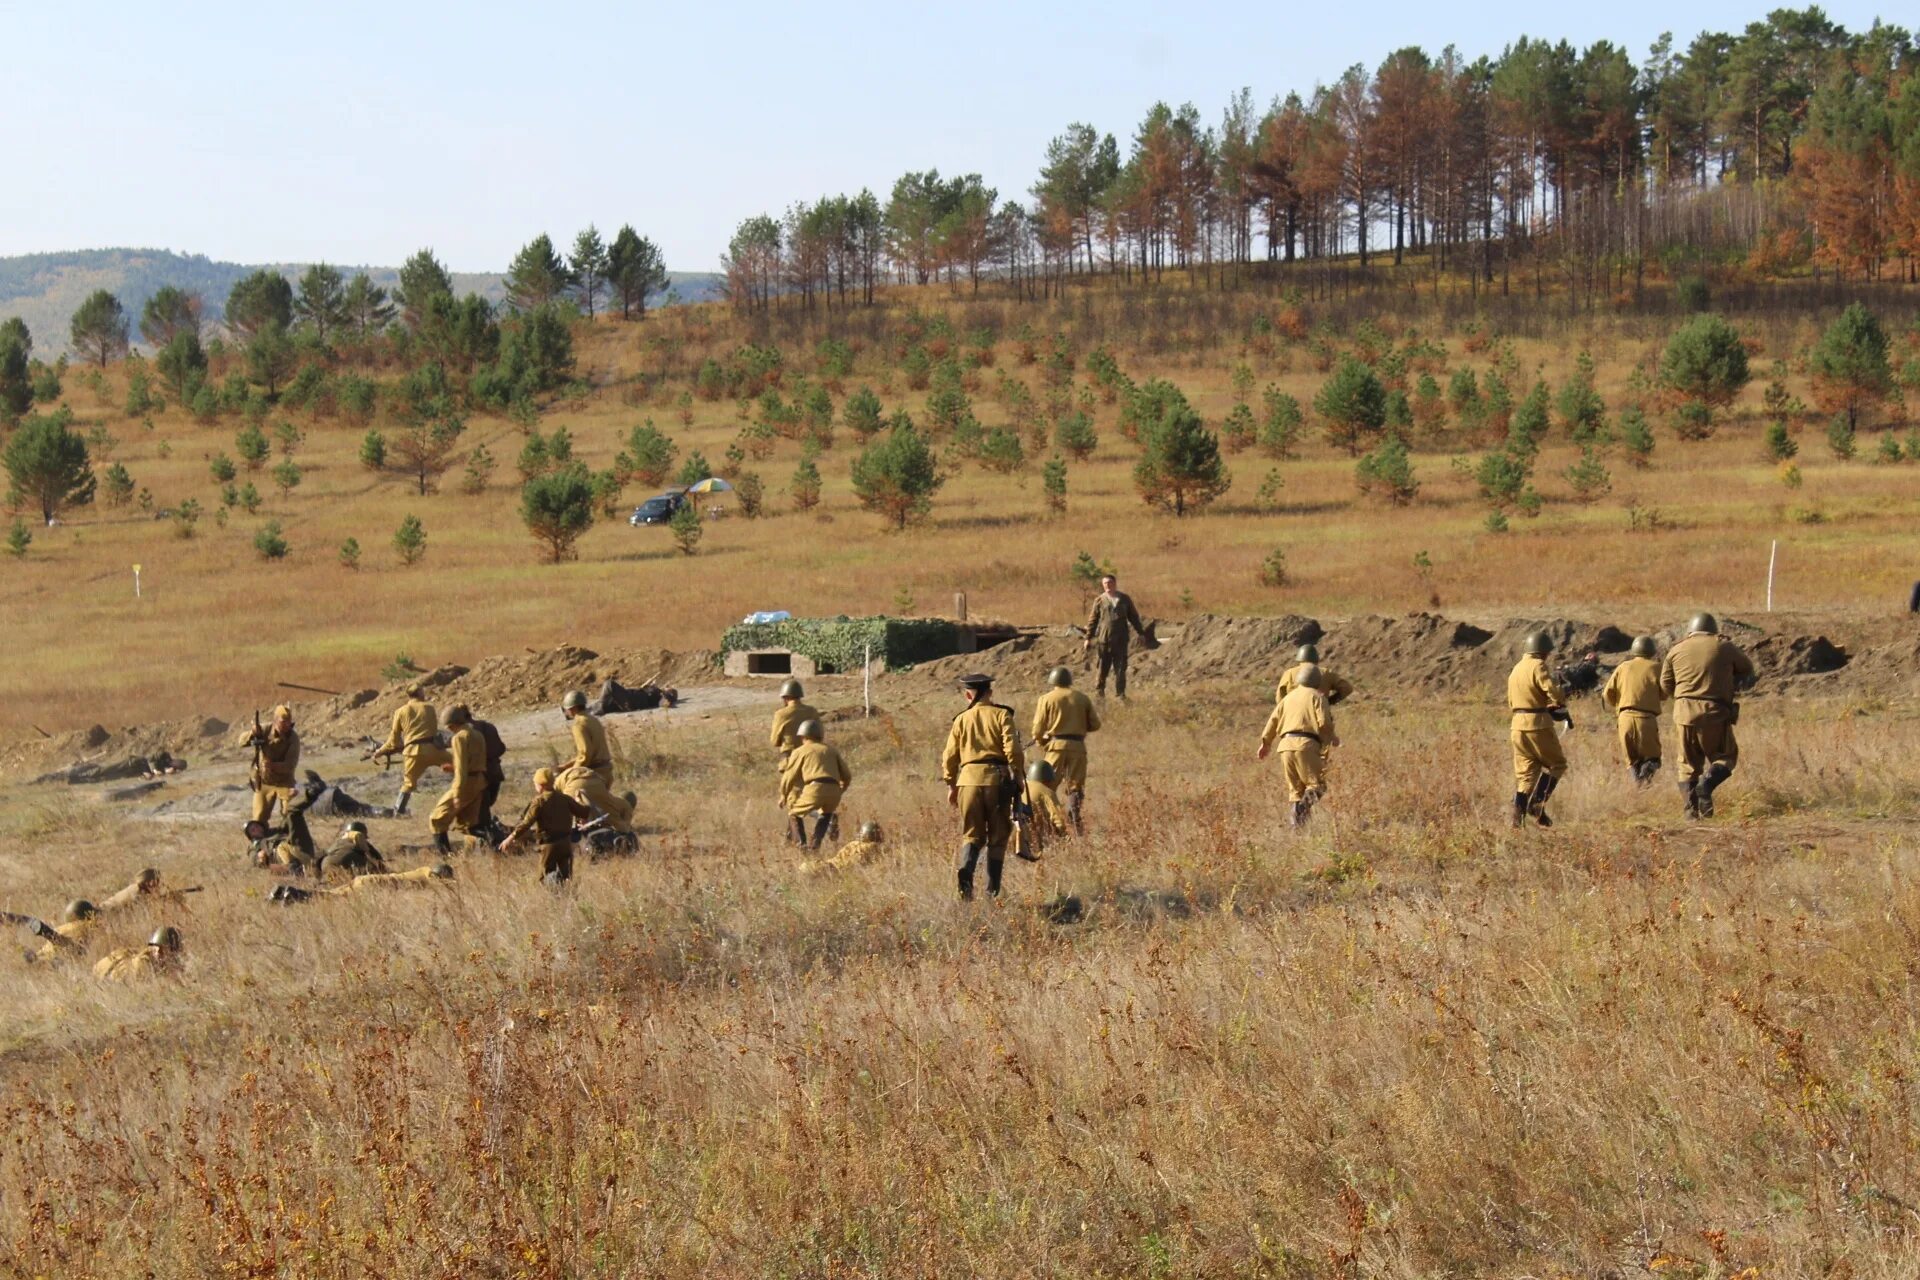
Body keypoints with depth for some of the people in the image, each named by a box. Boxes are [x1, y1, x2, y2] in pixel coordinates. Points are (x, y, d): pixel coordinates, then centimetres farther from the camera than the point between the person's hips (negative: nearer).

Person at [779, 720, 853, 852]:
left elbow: (789, 776, 16)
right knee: (826, 814, 34)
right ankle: (814, 844, 18)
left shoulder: (799, 751, 16)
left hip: (815, 788, -4)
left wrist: (783, 795, 32)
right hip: (834, 791, 4)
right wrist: (840, 792, 46)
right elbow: (847, 775, 28)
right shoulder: (830, 750, 27)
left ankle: (801, 845, 2)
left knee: (794, 814, 19)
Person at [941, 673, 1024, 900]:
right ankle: (992, 889, 7)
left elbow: (950, 755, 8)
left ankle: (966, 872, -19)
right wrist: (1018, 777, 0)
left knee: (971, 834, 10)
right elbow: (1012, 749, -8)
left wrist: (950, 785, 18)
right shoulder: (1001, 715, 1)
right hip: (997, 778, -1)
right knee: (997, 836, 9)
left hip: (969, 779, 2)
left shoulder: (962, 720, 8)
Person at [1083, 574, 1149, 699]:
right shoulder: (1099, 600, 3)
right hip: (1103, 638, -1)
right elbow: (1092, 620, 6)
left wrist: (1141, 633, 13)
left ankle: (1120, 693, 6)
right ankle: (1099, 691, 13)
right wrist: (1088, 638, 2)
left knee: (1120, 668, 1)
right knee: (1103, 667, 1)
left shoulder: (1124, 599, 7)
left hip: (1121, 640, 1)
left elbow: (1133, 617, 15)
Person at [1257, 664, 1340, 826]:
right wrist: (1332, 738, 12)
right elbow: (1324, 722, -5)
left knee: (1296, 788, 13)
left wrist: (1266, 743, 28)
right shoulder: (1317, 696, 7)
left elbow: (1273, 719, 19)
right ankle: (1305, 804, -29)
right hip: (1306, 745, -5)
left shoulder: (1289, 697, 23)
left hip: (1286, 745, 5)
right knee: (1317, 785, 0)